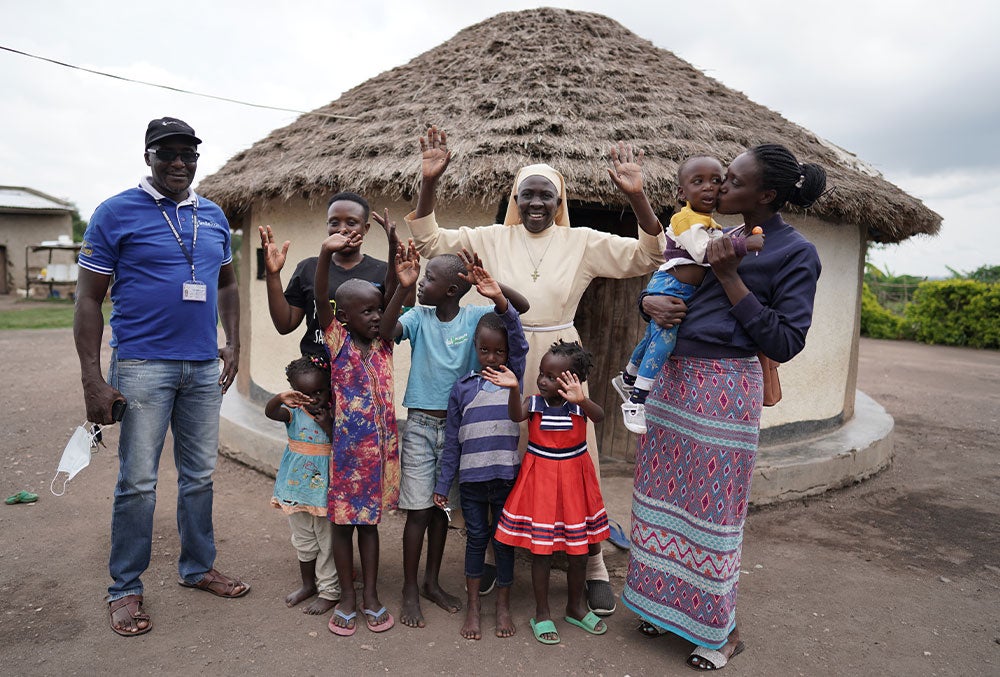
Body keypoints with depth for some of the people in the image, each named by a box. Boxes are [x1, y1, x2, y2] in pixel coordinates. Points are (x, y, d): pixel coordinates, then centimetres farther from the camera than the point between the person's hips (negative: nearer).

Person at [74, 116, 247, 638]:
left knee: (200, 476, 13)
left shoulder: (214, 216, 10)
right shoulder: (116, 213, -4)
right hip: (142, 365, -4)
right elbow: (89, 298, -5)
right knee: (138, 483, 2)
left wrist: (233, 343, 9)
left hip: (205, 367, 5)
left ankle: (197, 568, 30)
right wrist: (92, 380, -10)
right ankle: (125, 589, 20)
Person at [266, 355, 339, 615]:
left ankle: (329, 591, 22)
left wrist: (328, 425, -25)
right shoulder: (293, 412, -5)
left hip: (324, 489, -3)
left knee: (327, 542, 7)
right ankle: (308, 584, 38)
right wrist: (281, 398, -45)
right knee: (303, 541, 19)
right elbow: (270, 412, -25)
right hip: (297, 487, 3)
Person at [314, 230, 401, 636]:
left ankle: (371, 596, 28)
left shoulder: (384, 342, 2)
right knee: (343, 520, 11)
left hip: (381, 446, 3)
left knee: (369, 520, 16)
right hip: (347, 447, -3)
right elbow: (321, 302, -23)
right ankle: (347, 597, 27)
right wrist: (326, 254, -38)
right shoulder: (337, 340, -7)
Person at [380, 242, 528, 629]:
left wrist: (495, 289, -34)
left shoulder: (475, 316, -6)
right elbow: (386, 333, -24)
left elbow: (521, 307, -15)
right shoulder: (419, 317, -7)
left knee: (442, 506, 15)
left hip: (457, 426, 2)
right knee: (418, 509, 1)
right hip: (421, 424, -1)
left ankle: (432, 582, 31)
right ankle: (410, 590, 18)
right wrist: (403, 287, -33)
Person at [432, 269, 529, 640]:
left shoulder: (514, 378, 0)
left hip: (507, 477, 0)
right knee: (476, 539, 13)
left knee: (504, 540, 12)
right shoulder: (462, 388, 1)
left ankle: (503, 606, 29)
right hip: (471, 480, 0)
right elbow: (452, 441, 3)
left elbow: (519, 340, -16)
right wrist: (442, 484, 3)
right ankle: (472, 606, 29)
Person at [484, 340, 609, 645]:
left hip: (574, 481, 1)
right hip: (540, 481, -1)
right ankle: (542, 614, 24)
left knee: (579, 549, 13)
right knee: (541, 550, 6)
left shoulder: (579, 405, -9)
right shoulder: (534, 403, -8)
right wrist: (514, 388, -47)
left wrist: (581, 399, -51)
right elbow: (517, 416, -28)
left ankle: (576, 607, 36)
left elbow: (599, 416, -30)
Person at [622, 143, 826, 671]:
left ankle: (723, 631, 25)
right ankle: (668, 605, 34)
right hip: (673, 379, 7)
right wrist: (649, 301, -6)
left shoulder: (796, 253, -6)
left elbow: (784, 343, -12)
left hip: (725, 389, -6)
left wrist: (730, 278, -16)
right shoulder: (712, 236, 12)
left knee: (713, 509, 3)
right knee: (664, 495, 13)